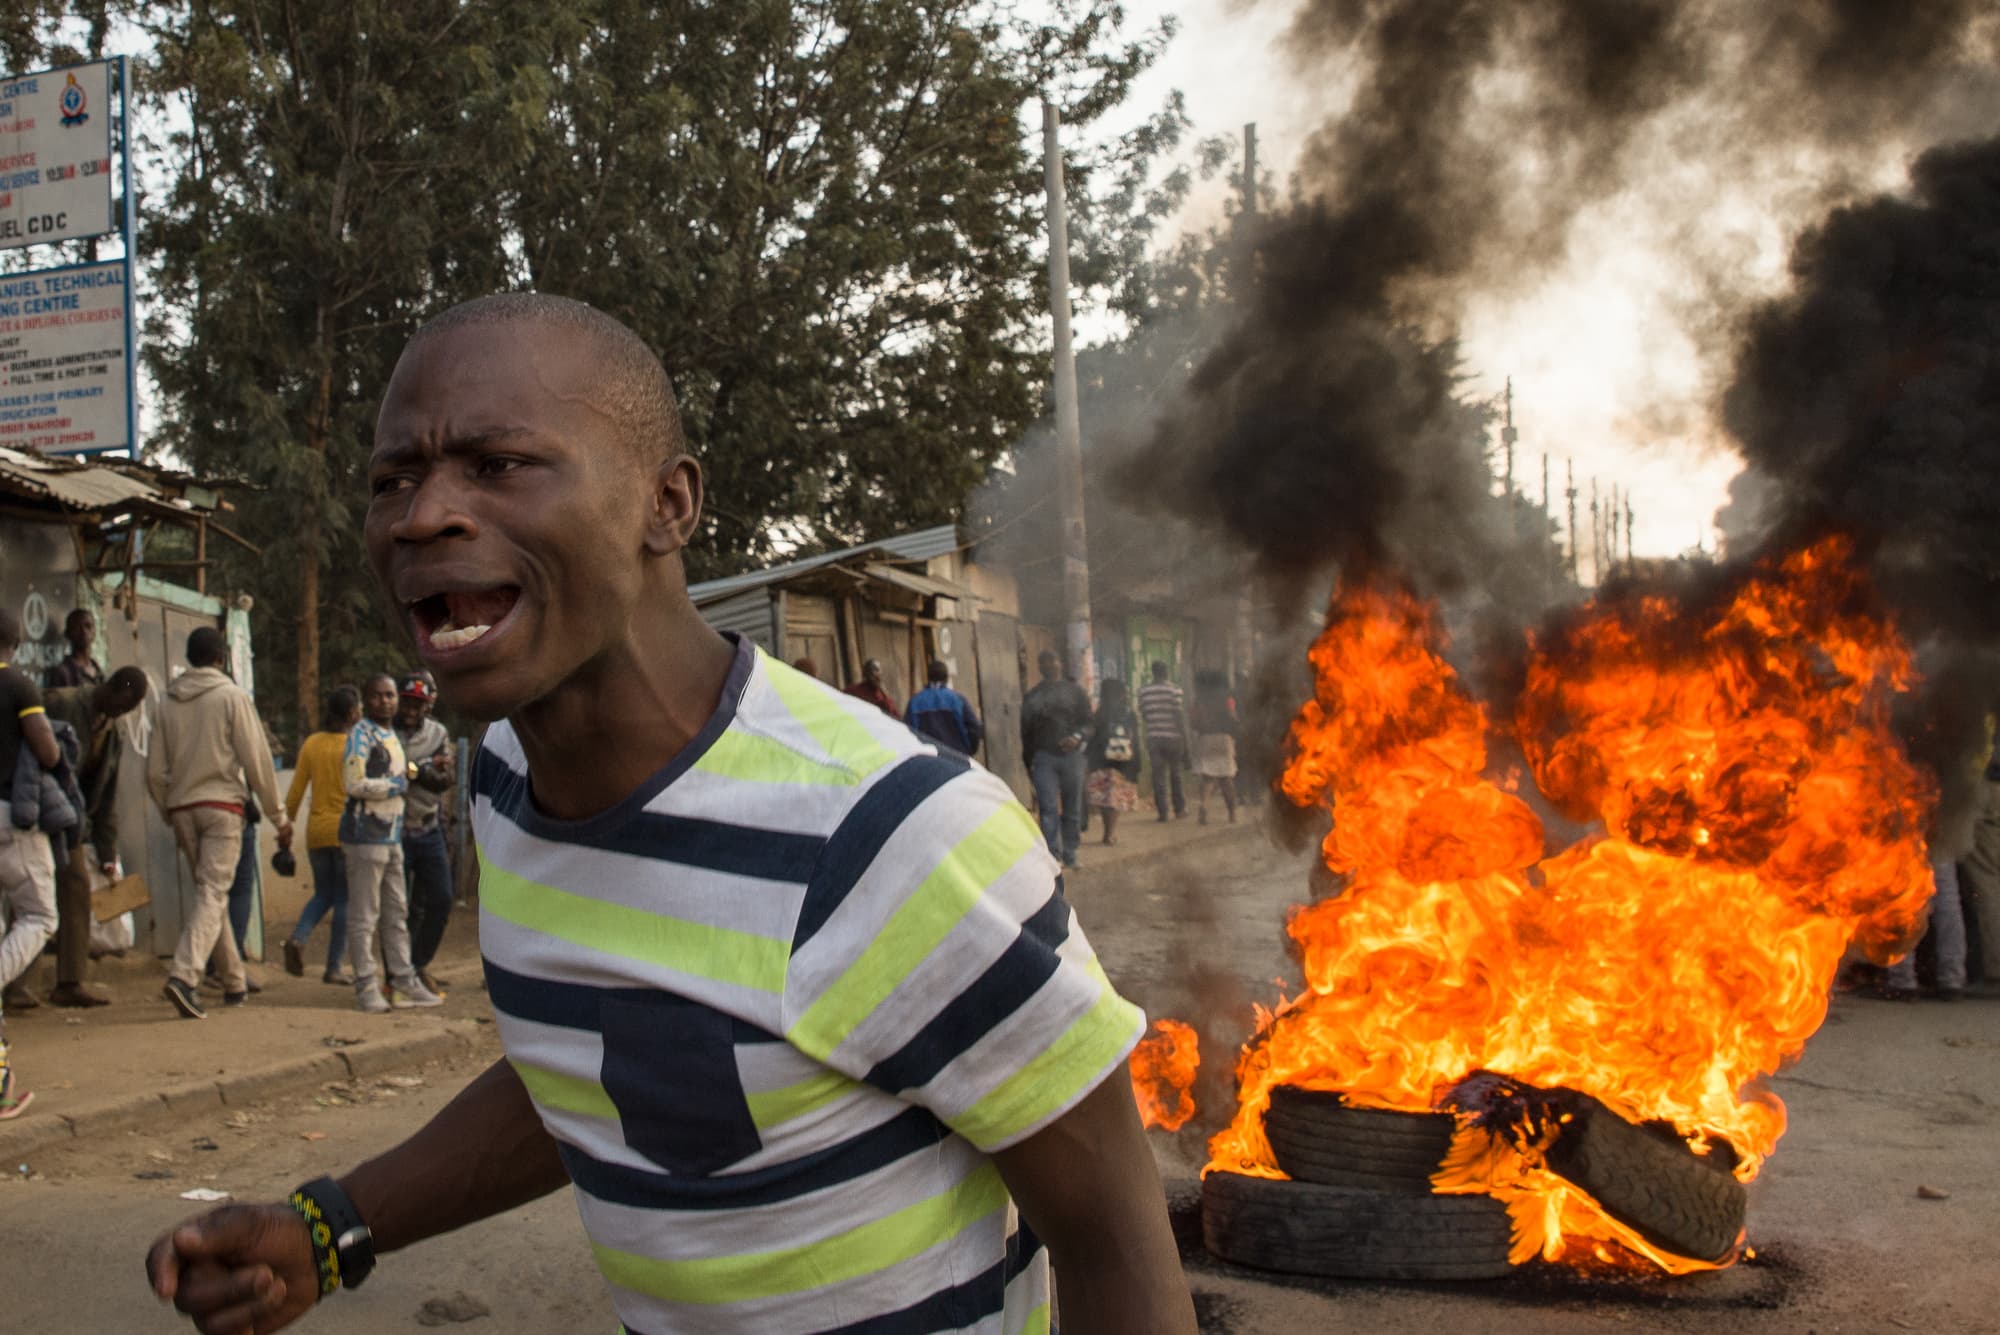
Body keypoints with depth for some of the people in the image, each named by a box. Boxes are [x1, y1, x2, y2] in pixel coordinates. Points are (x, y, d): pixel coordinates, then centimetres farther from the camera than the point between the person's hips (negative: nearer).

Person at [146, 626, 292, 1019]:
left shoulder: (169, 702, 8)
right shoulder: (232, 696, -4)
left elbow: (155, 770, 9)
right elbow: (256, 759, -7)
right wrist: (278, 814, 0)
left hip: (182, 808, 5)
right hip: (221, 804, -5)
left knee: (210, 892, 15)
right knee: (213, 893, -8)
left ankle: (235, 982, 21)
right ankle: (184, 975, -27)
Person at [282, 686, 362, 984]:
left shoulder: (311, 744, 4)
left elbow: (296, 790, 5)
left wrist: (287, 823, 15)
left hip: (317, 831, 4)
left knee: (323, 894, 19)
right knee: (345, 899, 5)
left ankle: (298, 939, -6)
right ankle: (333, 968, 5)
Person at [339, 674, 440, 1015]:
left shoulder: (392, 735, 17)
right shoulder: (360, 734, -10)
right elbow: (354, 784, -19)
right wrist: (397, 785, -9)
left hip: (392, 836, 9)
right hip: (365, 836, -9)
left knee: (396, 913, 13)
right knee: (364, 915, -4)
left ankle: (403, 980, 20)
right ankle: (366, 986, 1)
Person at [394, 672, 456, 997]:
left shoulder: (438, 734, 8)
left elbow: (448, 779, -5)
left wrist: (414, 770, -18)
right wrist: (427, 767, -18)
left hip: (428, 830, 5)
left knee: (440, 901, 6)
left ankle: (419, 966, 23)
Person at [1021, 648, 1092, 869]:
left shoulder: (1075, 691, 11)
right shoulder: (1032, 697, 11)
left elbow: (1087, 722, 5)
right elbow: (1026, 732, 13)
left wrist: (1077, 737, -16)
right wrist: (1028, 763, 10)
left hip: (1072, 756, 1)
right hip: (1044, 757, -1)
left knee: (1072, 809, 4)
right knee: (1048, 809, -9)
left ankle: (1070, 855, 11)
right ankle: (1053, 855, -12)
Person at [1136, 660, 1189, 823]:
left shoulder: (1143, 691, 2)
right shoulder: (1174, 690, -7)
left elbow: (1142, 716, 9)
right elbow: (1179, 716, -8)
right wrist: (1185, 740, -4)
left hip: (1153, 738, 2)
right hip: (1173, 737, -2)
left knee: (1158, 776, 2)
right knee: (1176, 775, 14)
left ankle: (1162, 813, -2)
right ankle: (1179, 809, 19)